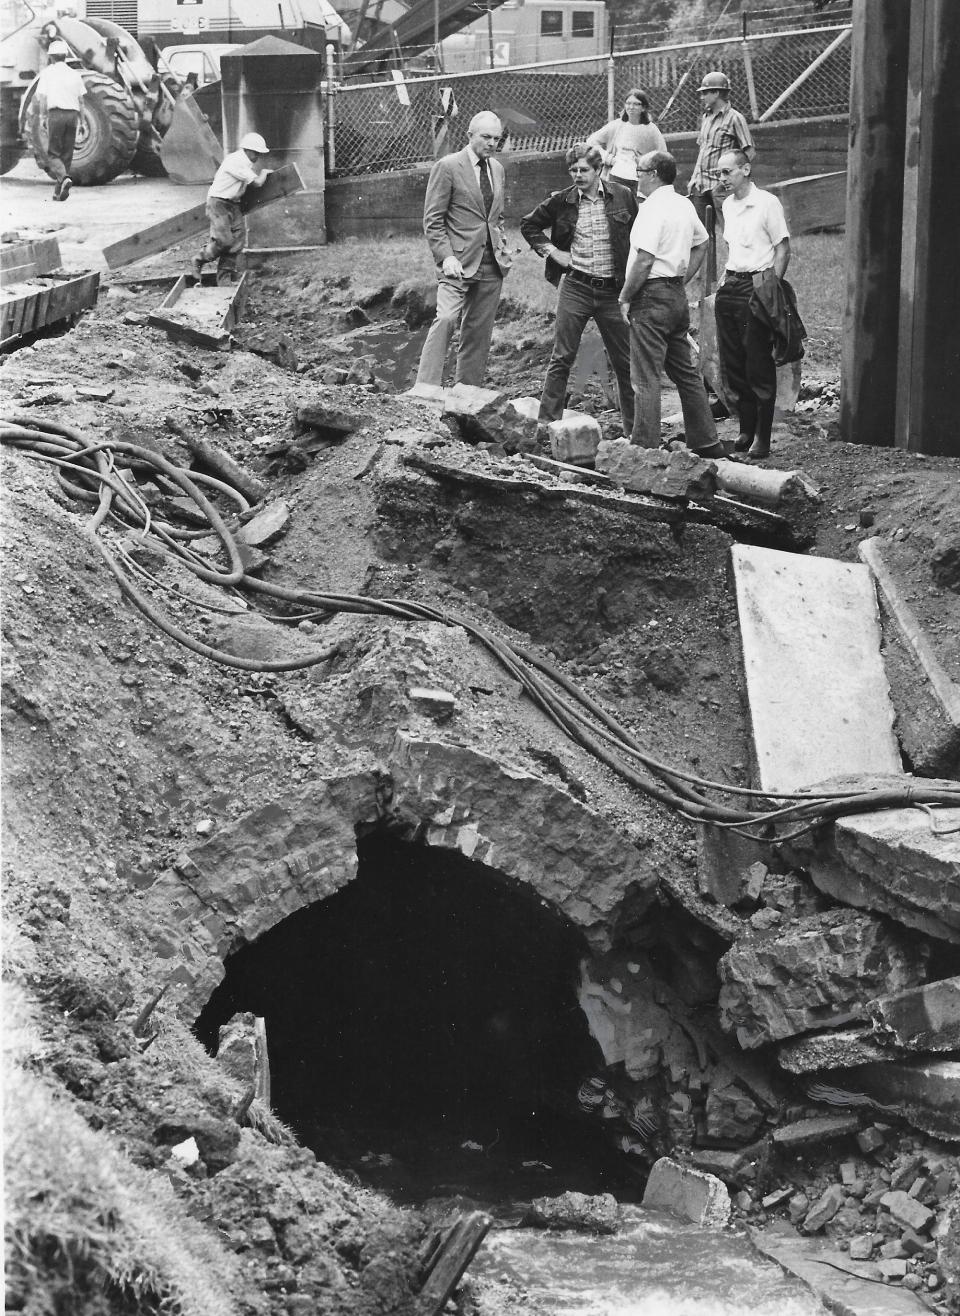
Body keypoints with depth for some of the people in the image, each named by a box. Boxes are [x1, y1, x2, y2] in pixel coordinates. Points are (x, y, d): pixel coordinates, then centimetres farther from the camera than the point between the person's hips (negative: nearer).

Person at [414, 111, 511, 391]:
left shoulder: (497, 169, 15)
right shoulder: (447, 166, -5)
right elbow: (432, 220, -7)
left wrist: (502, 246, 12)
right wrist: (446, 256, -17)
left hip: (491, 263, 6)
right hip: (459, 261, -6)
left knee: (479, 331, 6)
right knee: (446, 318, -21)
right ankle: (427, 389, -21)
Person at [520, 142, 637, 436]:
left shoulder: (622, 197, 0)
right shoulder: (561, 201, 0)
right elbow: (528, 225, 14)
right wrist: (550, 251, 1)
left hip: (613, 290, 1)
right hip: (575, 287, 0)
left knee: (625, 362, 5)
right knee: (562, 358, -1)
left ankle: (633, 430, 14)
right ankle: (547, 423, 3)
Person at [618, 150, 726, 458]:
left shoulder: (654, 208, -15)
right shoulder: (684, 204, 13)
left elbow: (644, 260, -21)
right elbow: (701, 245, 25)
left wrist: (625, 298, -12)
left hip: (652, 297, -9)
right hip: (677, 294, 9)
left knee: (646, 378, -6)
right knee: (685, 372, 15)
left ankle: (646, 448, -6)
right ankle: (706, 441, 20)